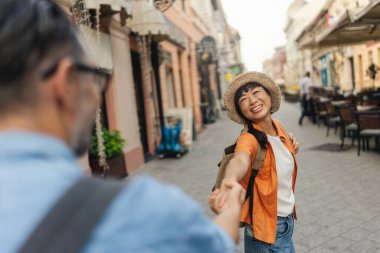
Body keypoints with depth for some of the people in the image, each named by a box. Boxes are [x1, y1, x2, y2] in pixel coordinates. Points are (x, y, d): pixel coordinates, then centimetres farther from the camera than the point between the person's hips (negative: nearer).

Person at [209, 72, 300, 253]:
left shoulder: (278, 128, -2)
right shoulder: (249, 138, -23)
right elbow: (240, 160, -48)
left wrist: (291, 151, -1)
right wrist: (229, 183, -68)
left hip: (287, 222, 7)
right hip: (267, 232, -7)